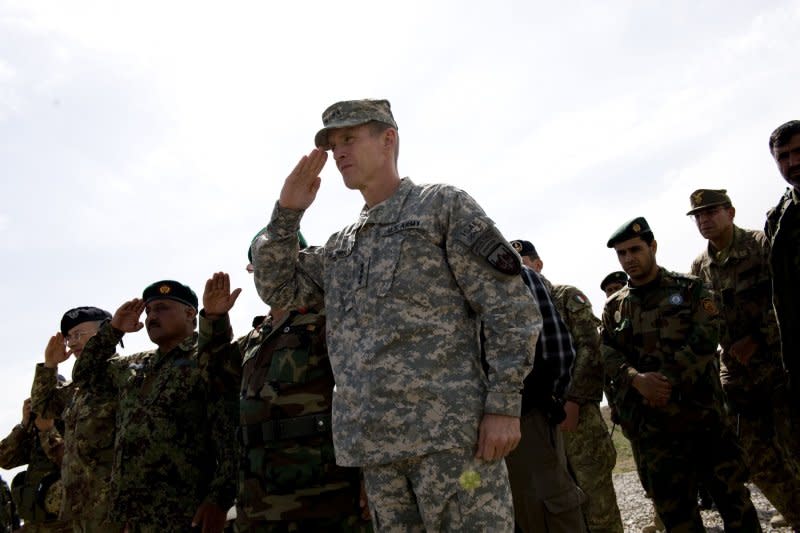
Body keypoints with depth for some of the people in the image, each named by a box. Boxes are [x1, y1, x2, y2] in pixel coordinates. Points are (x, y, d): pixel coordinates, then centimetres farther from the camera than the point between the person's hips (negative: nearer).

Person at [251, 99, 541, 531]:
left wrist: (504, 406, -12)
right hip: (372, 443, 6)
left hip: (450, 429, -6)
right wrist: (286, 213, 10)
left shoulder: (442, 205, 4)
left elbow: (511, 308, -2)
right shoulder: (340, 246, 23)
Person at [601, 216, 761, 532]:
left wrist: (668, 379, -17)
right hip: (652, 421, 2)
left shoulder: (689, 289, 6)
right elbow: (609, 355, 2)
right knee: (673, 507, 6)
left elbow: (706, 338, -7)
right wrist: (637, 379, -18)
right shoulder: (613, 308, 14)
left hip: (702, 410, -2)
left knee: (730, 491, 2)